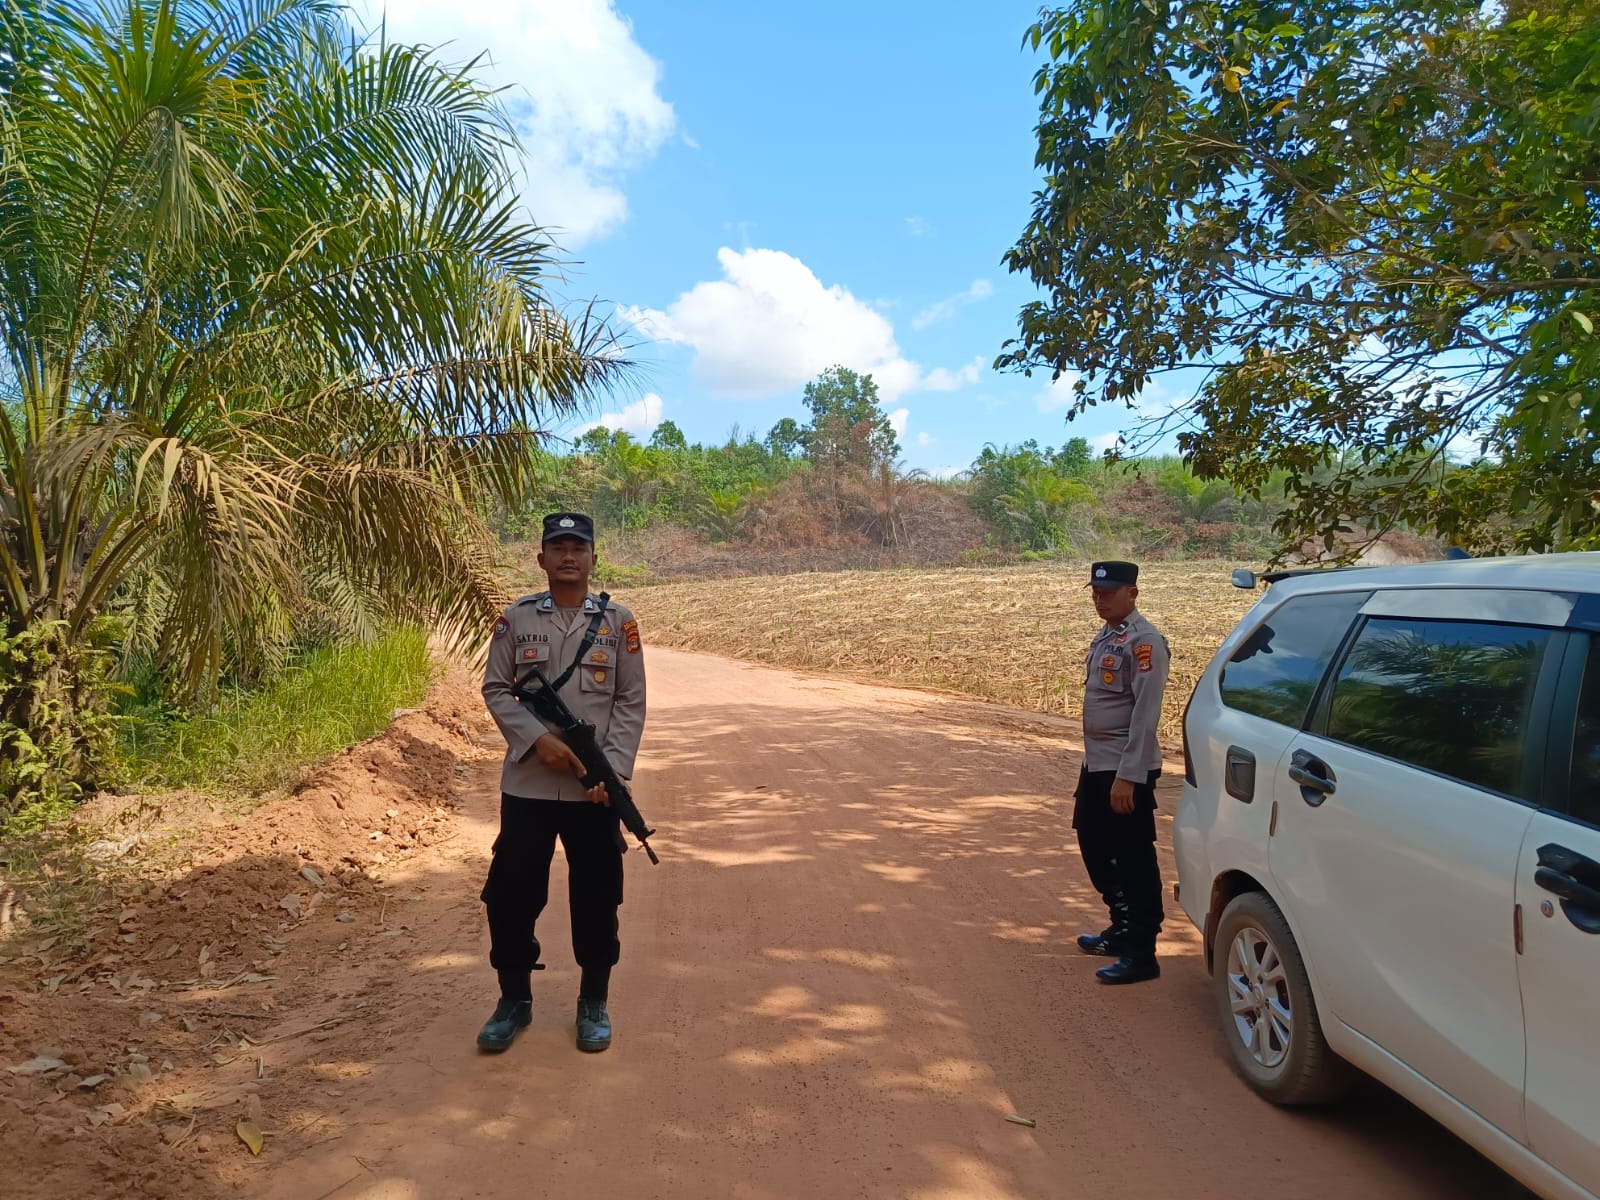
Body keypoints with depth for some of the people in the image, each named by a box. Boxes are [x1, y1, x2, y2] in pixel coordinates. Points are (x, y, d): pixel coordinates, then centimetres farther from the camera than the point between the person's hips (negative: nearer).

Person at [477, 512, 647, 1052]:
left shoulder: (618, 622, 1)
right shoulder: (516, 619, 3)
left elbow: (631, 703, 0)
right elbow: (495, 690, 1)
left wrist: (614, 767, -11)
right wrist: (539, 738, -14)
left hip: (595, 789, 0)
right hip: (526, 785, 1)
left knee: (596, 897, 8)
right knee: (510, 893, 7)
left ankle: (594, 1003, 27)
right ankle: (514, 999, 28)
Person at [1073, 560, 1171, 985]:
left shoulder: (1143, 641, -16)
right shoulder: (1105, 637, 12)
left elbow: (1145, 714, -21)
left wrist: (1127, 776, -23)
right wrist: (1092, 762, 18)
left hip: (1125, 770, -10)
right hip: (1096, 765, 10)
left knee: (1134, 861, 0)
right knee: (1094, 847, 19)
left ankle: (1141, 953, 11)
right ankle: (1122, 928, 36)